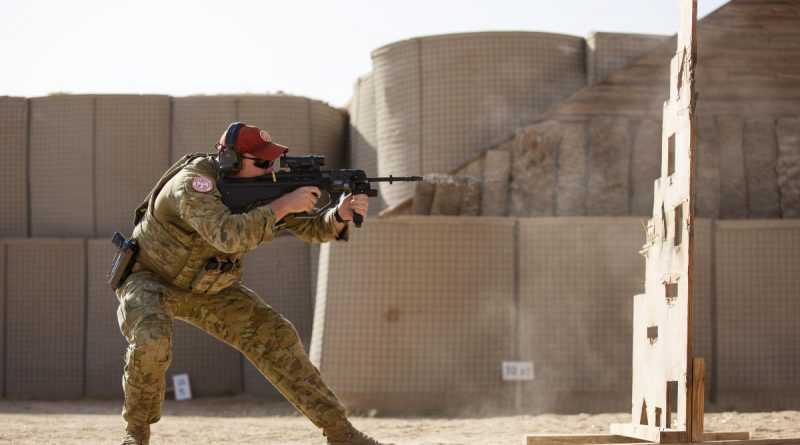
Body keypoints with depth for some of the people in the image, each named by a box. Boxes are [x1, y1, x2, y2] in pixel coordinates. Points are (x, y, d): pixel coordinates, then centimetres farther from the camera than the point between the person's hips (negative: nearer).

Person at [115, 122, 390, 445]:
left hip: (206, 289, 6)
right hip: (149, 280, -6)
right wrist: (284, 204, -45)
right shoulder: (193, 182, -32)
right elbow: (228, 234, -49)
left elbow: (314, 228, -7)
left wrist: (341, 214, -29)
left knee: (274, 336, -6)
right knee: (152, 340, -36)